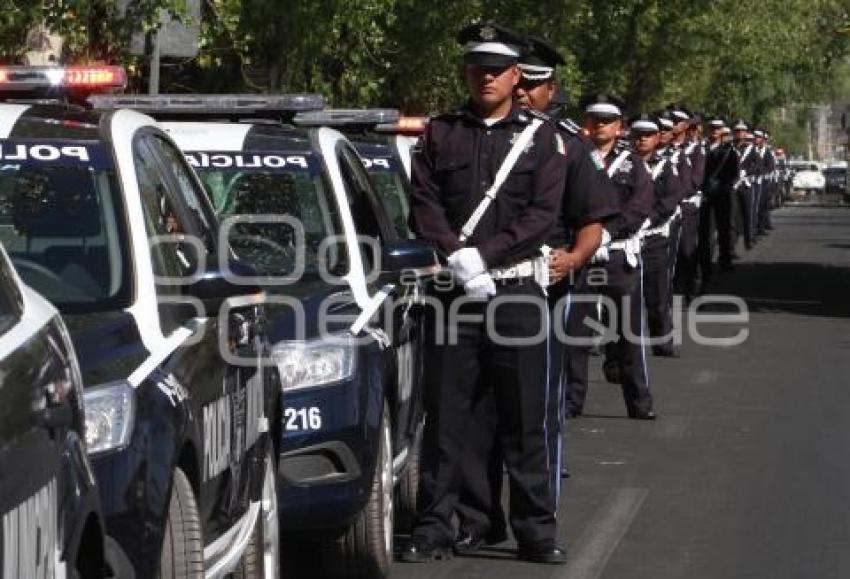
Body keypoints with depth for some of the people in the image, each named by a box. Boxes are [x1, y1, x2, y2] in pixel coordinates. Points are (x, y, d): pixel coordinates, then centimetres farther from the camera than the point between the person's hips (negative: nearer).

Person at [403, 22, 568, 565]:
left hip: (517, 290, -1)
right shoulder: (440, 134, 10)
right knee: (445, 417, 3)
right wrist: (459, 259, -14)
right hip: (452, 293, 1)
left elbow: (542, 215, -4)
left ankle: (537, 532, 9)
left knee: (525, 419, 2)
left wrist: (482, 253, -14)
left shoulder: (542, 136, 6)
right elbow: (424, 209, 2)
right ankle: (433, 531, 9)